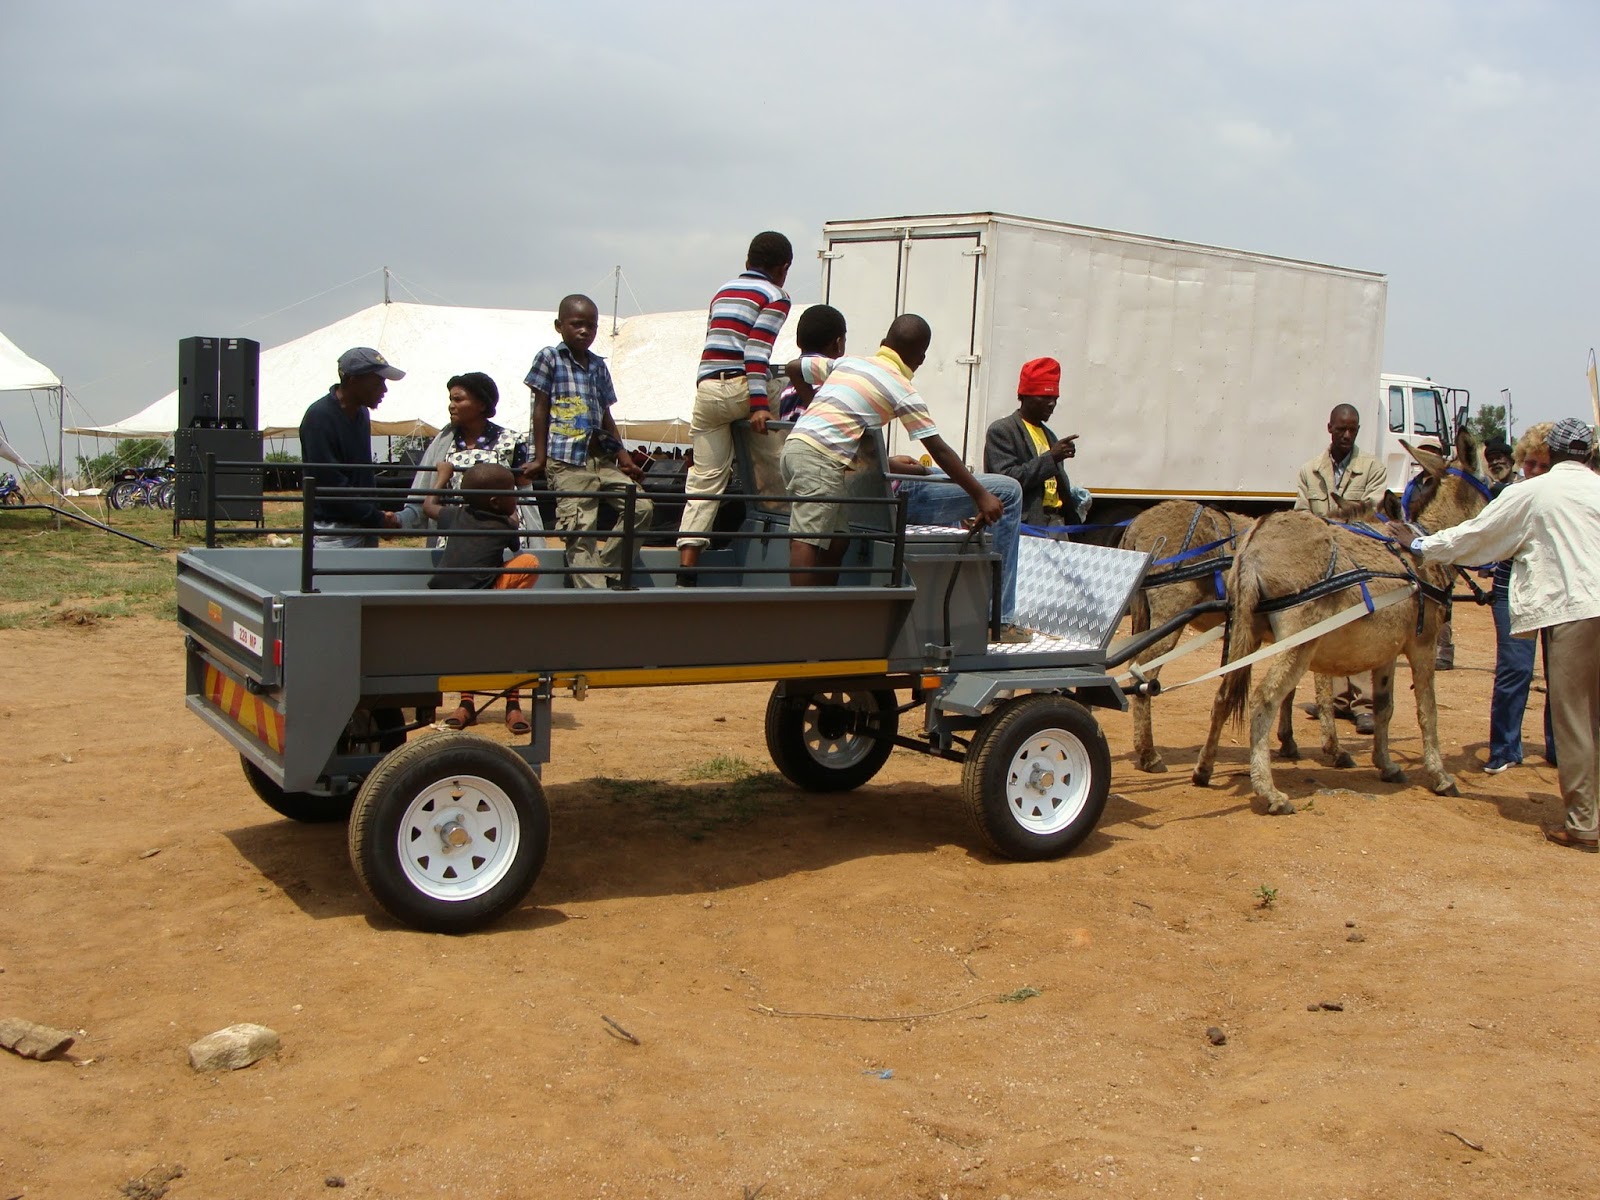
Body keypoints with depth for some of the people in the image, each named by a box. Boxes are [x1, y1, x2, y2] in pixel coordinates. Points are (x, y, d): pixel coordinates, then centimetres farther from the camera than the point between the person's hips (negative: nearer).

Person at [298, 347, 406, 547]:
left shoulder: (362, 412, 12)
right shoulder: (319, 417, -14)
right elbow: (331, 484, -18)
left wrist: (378, 514, 9)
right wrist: (378, 519, -14)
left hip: (366, 528, 8)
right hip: (334, 534, -8)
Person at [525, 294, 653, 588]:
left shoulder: (599, 365, 17)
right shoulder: (549, 358, 3)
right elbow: (541, 409, 1)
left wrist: (622, 454, 12)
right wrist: (539, 458, -3)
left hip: (602, 459, 6)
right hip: (567, 463, -6)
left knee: (641, 507, -2)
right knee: (580, 532, -10)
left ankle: (605, 569, 7)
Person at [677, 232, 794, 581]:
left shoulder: (723, 291, 24)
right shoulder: (775, 297, 3)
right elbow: (757, 352, -10)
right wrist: (759, 405, -15)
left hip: (705, 388, 6)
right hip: (741, 386, -6)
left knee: (704, 480, 3)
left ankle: (686, 565, -5)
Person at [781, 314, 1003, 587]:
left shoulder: (847, 362, 19)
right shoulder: (903, 390, 1)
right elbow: (940, 451, -1)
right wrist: (981, 496, 2)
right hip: (821, 458, -7)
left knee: (836, 541, 12)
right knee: (807, 541, -11)